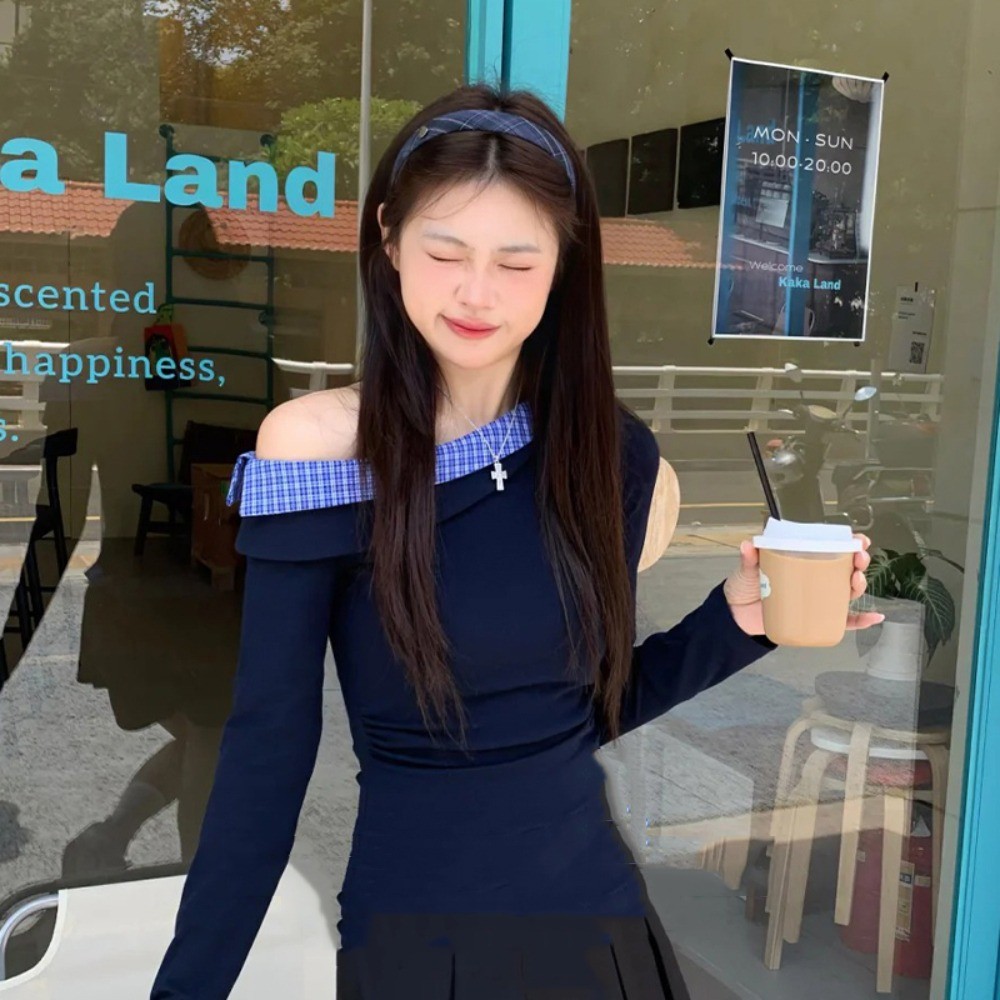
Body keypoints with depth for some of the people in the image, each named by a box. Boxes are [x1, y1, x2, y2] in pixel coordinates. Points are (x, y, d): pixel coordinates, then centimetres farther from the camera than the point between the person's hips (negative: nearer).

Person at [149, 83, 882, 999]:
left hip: (598, 921, 4)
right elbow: (267, 752, -11)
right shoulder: (318, 446, -15)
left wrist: (740, 615, -8)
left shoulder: (612, 451, -4)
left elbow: (603, 705, 6)